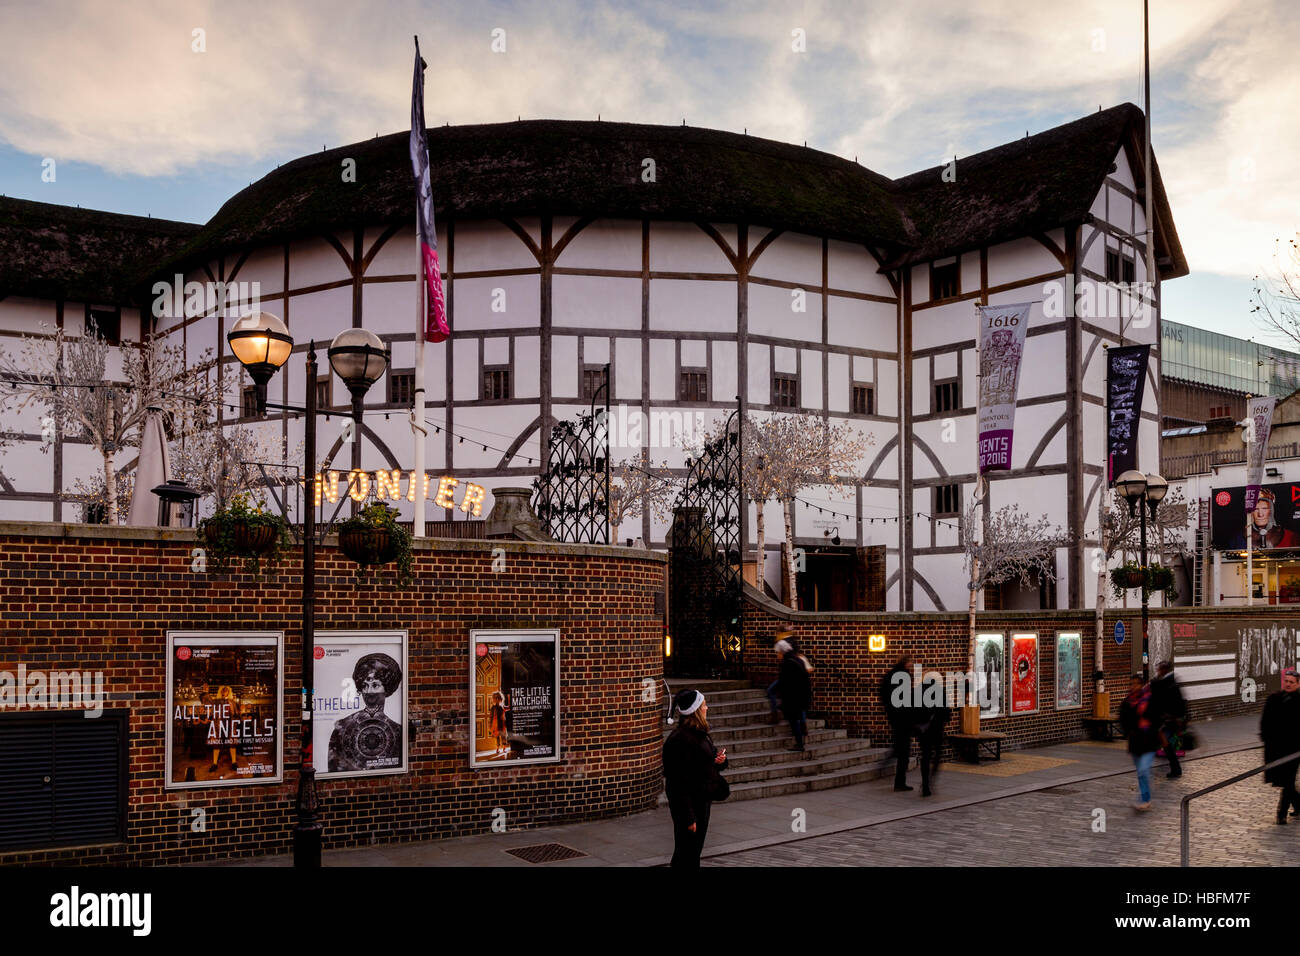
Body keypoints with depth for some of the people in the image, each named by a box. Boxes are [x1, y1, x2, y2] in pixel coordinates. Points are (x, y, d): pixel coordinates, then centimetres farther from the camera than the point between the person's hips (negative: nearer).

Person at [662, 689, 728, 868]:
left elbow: (709, 761, 24)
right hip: (688, 804, -10)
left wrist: (719, 760, -1)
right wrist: (688, 817, -23)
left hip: (703, 800, 10)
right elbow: (681, 782, -22)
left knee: (695, 851, 17)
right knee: (687, 855, -3)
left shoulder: (700, 734, 9)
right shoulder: (681, 740, -21)